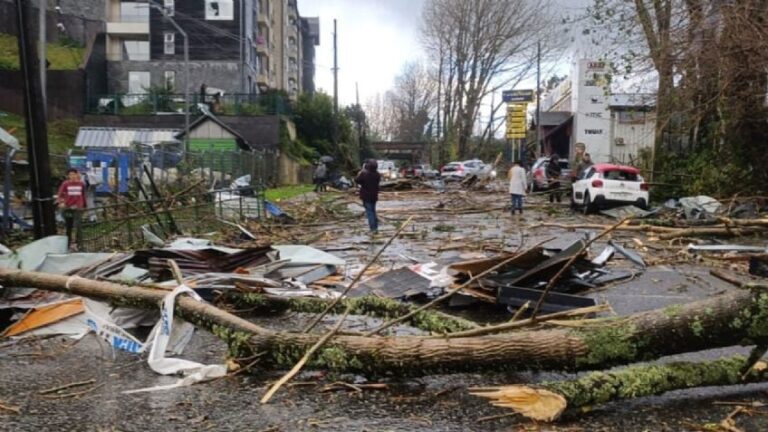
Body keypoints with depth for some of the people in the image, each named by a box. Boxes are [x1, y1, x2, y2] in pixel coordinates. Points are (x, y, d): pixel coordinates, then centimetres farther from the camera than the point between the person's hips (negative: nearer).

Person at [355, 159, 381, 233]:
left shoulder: (364, 174, -20)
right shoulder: (377, 175, -1)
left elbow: (357, 180, -11)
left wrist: (361, 172, 1)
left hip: (366, 196, -6)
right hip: (374, 196, 6)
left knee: (369, 212, -3)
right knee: (373, 211, 18)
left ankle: (373, 228, -6)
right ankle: (375, 227, 23)